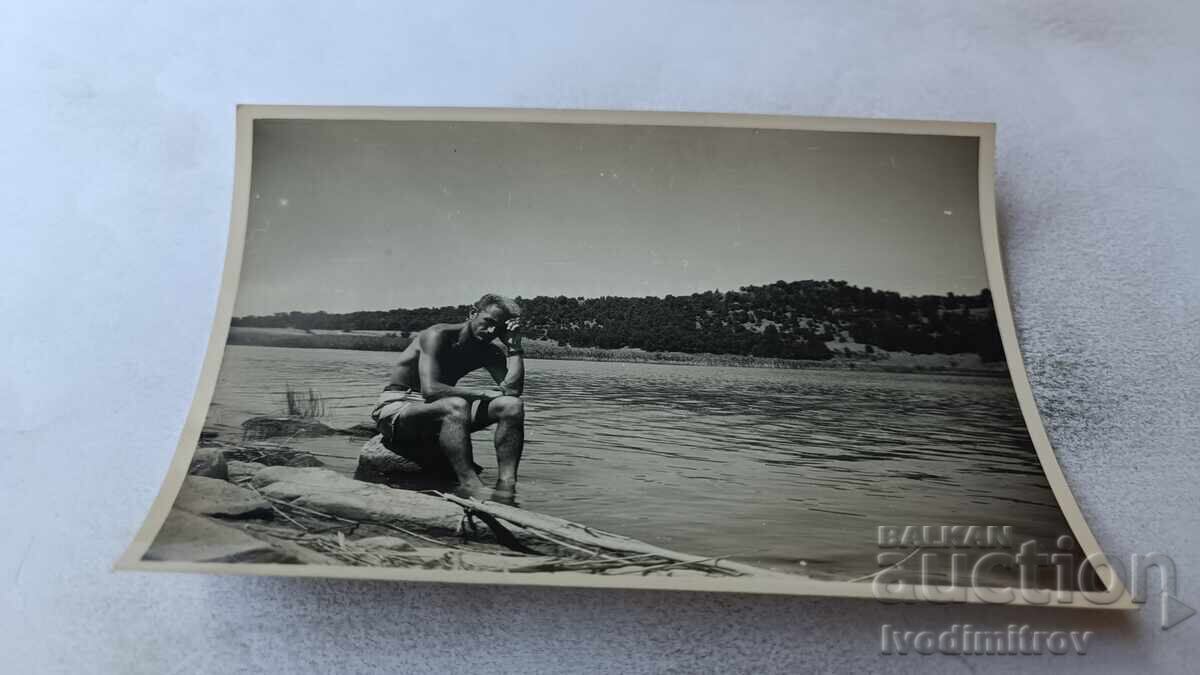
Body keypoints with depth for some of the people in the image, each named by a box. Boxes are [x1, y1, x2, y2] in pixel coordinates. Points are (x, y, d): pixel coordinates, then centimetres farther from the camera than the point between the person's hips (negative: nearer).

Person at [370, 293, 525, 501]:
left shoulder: (489, 351, 4)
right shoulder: (438, 335, -17)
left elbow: (513, 389, -12)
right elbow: (430, 390, -31)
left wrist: (514, 345, -13)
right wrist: (482, 394, -27)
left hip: (443, 412, 7)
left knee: (512, 406, -13)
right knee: (456, 405, -39)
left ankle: (506, 484, -28)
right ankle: (469, 484, -46)